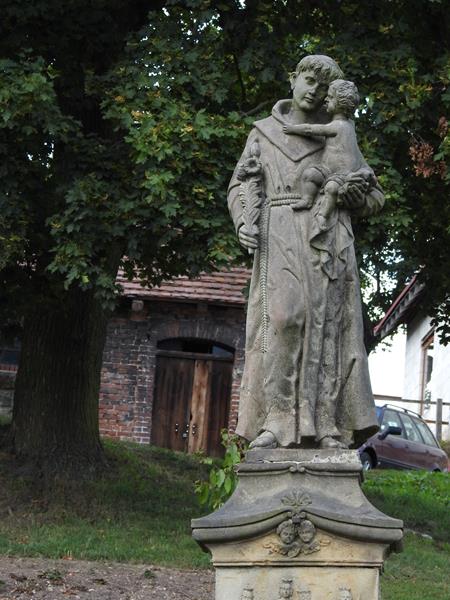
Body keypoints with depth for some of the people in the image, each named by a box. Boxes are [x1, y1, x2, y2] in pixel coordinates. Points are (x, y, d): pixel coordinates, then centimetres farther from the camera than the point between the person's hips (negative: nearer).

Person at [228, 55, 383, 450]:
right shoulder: (264, 133, 19)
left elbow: (375, 197, 21)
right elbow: (240, 185, 15)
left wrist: (357, 197, -4)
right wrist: (242, 221, -6)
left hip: (328, 237, 1)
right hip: (280, 236, -1)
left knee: (327, 323, -9)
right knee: (281, 318, -19)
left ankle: (326, 426, -11)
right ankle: (275, 422, -21)